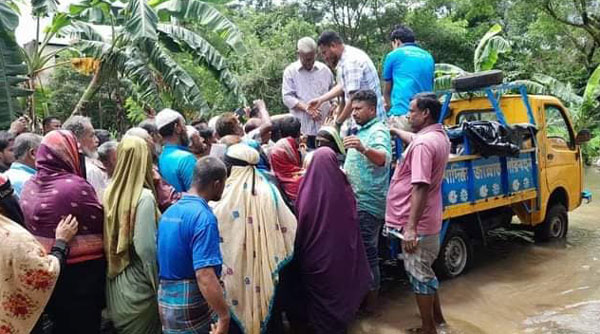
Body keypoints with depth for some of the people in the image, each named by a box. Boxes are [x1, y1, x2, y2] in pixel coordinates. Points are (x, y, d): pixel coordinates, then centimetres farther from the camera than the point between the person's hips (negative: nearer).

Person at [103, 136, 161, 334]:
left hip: (114, 284, 6)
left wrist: (114, 268, 17)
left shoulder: (110, 192, 0)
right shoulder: (144, 197, -19)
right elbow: (146, 248, -21)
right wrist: (160, 285, -9)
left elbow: (107, 240, 6)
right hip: (137, 286, -6)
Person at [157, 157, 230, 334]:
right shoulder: (203, 216, -20)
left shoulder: (169, 211, 7)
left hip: (165, 299, 8)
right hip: (191, 305, -8)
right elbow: (204, 276, -27)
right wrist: (224, 316, -22)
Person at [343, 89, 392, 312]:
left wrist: (363, 148, -50)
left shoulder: (378, 131, -11)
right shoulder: (361, 131, 19)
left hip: (369, 204, -9)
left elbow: (383, 158, -34)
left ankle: (370, 302, 8)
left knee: (367, 252, -3)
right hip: (357, 202, 9)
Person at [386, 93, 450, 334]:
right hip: (429, 220, 10)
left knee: (418, 274, 2)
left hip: (417, 223, -10)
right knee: (424, 270, 22)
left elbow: (420, 188, -29)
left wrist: (411, 227, -29)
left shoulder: (423, 144, -22)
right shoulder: (439, 136, 9)